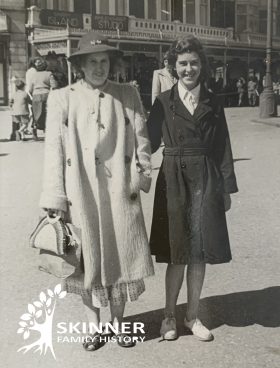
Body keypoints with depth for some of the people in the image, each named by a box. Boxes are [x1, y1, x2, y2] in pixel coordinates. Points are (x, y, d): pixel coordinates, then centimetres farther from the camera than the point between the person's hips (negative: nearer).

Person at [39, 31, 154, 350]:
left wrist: (141, 176, -8)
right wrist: (56, 198, -6)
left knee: (120, 256, 7)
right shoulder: (61, 98, 3)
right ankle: (94, 325, 24)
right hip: (80, 194, -1)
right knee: (88, 260, 8)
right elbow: (54, 149, 0)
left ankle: (118, 321, 26)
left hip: (119, 192, 1)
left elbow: (141, 140, 5)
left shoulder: (128, 95, 8)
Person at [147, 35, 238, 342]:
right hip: (174, 180, -2)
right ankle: (169, 314, 20)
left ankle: (192, 316, 21)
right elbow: (150, 142, 2)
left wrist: (227, 188, 4)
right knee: (177, 252, 3)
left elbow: (222, 147, 6)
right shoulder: (164, 102, 2)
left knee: (199, 251, 7)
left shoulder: (212, 103, 6)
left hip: (206, 181, 2)